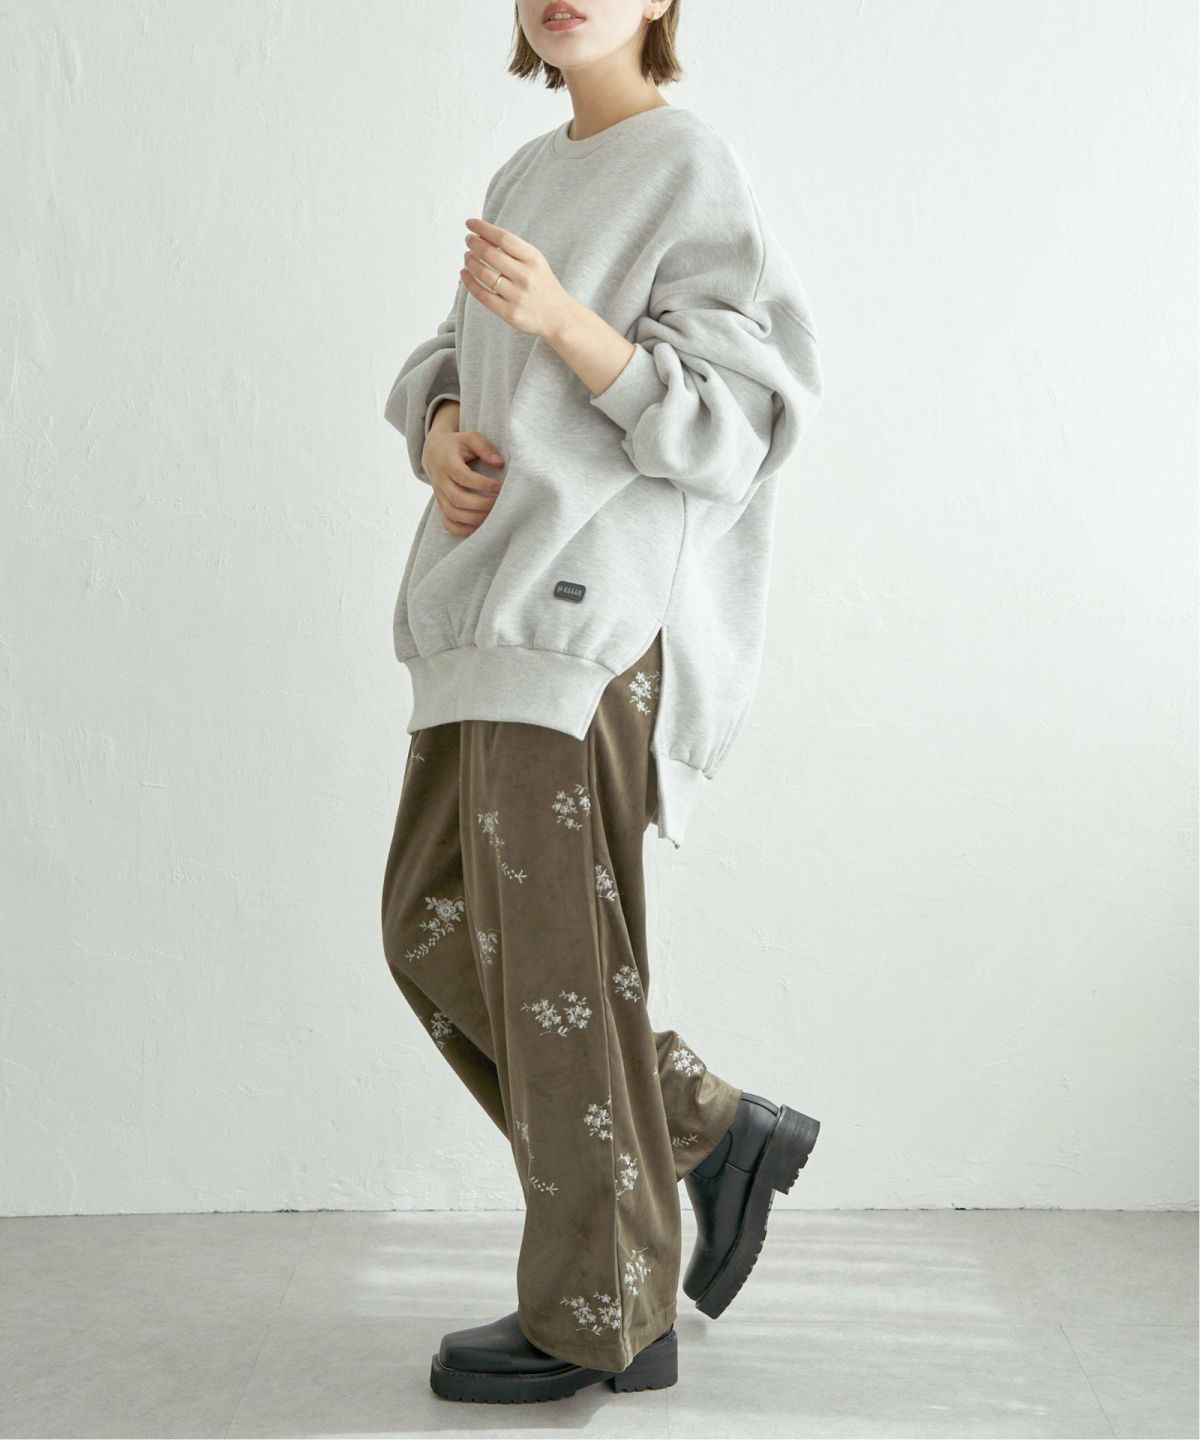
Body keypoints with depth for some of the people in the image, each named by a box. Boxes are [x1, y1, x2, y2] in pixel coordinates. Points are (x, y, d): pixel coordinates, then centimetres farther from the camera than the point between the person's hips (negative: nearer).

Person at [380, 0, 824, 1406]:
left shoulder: (694, 175, -6)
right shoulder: (530, 175, 18)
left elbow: (729, 427, -13)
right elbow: (449, 361, 22)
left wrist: (557, 314, -25)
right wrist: (440, 432, -2)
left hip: (593, 615, -9)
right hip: (498, 606, 9)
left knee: (556, 961, -3)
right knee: (435, 935, 12)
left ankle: (601, 1313, 13)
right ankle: (713, 1133, 23)